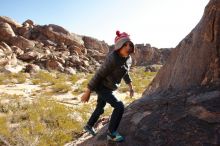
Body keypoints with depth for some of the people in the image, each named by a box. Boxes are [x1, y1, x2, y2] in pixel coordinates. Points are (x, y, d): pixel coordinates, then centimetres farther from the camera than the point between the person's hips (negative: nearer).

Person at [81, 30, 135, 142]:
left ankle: (89, 126, 48)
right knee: (119, 106, -13)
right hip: (101, 87, -9)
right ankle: (111, 133, 6)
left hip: (108, 87, 9)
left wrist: (130, 86, 16)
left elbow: (125, 72, 13)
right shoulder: (112, 58, -33)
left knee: (100, 108, 24)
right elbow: (98, 75, -27)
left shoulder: (128, 58, -7)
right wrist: (87, 92, -21)